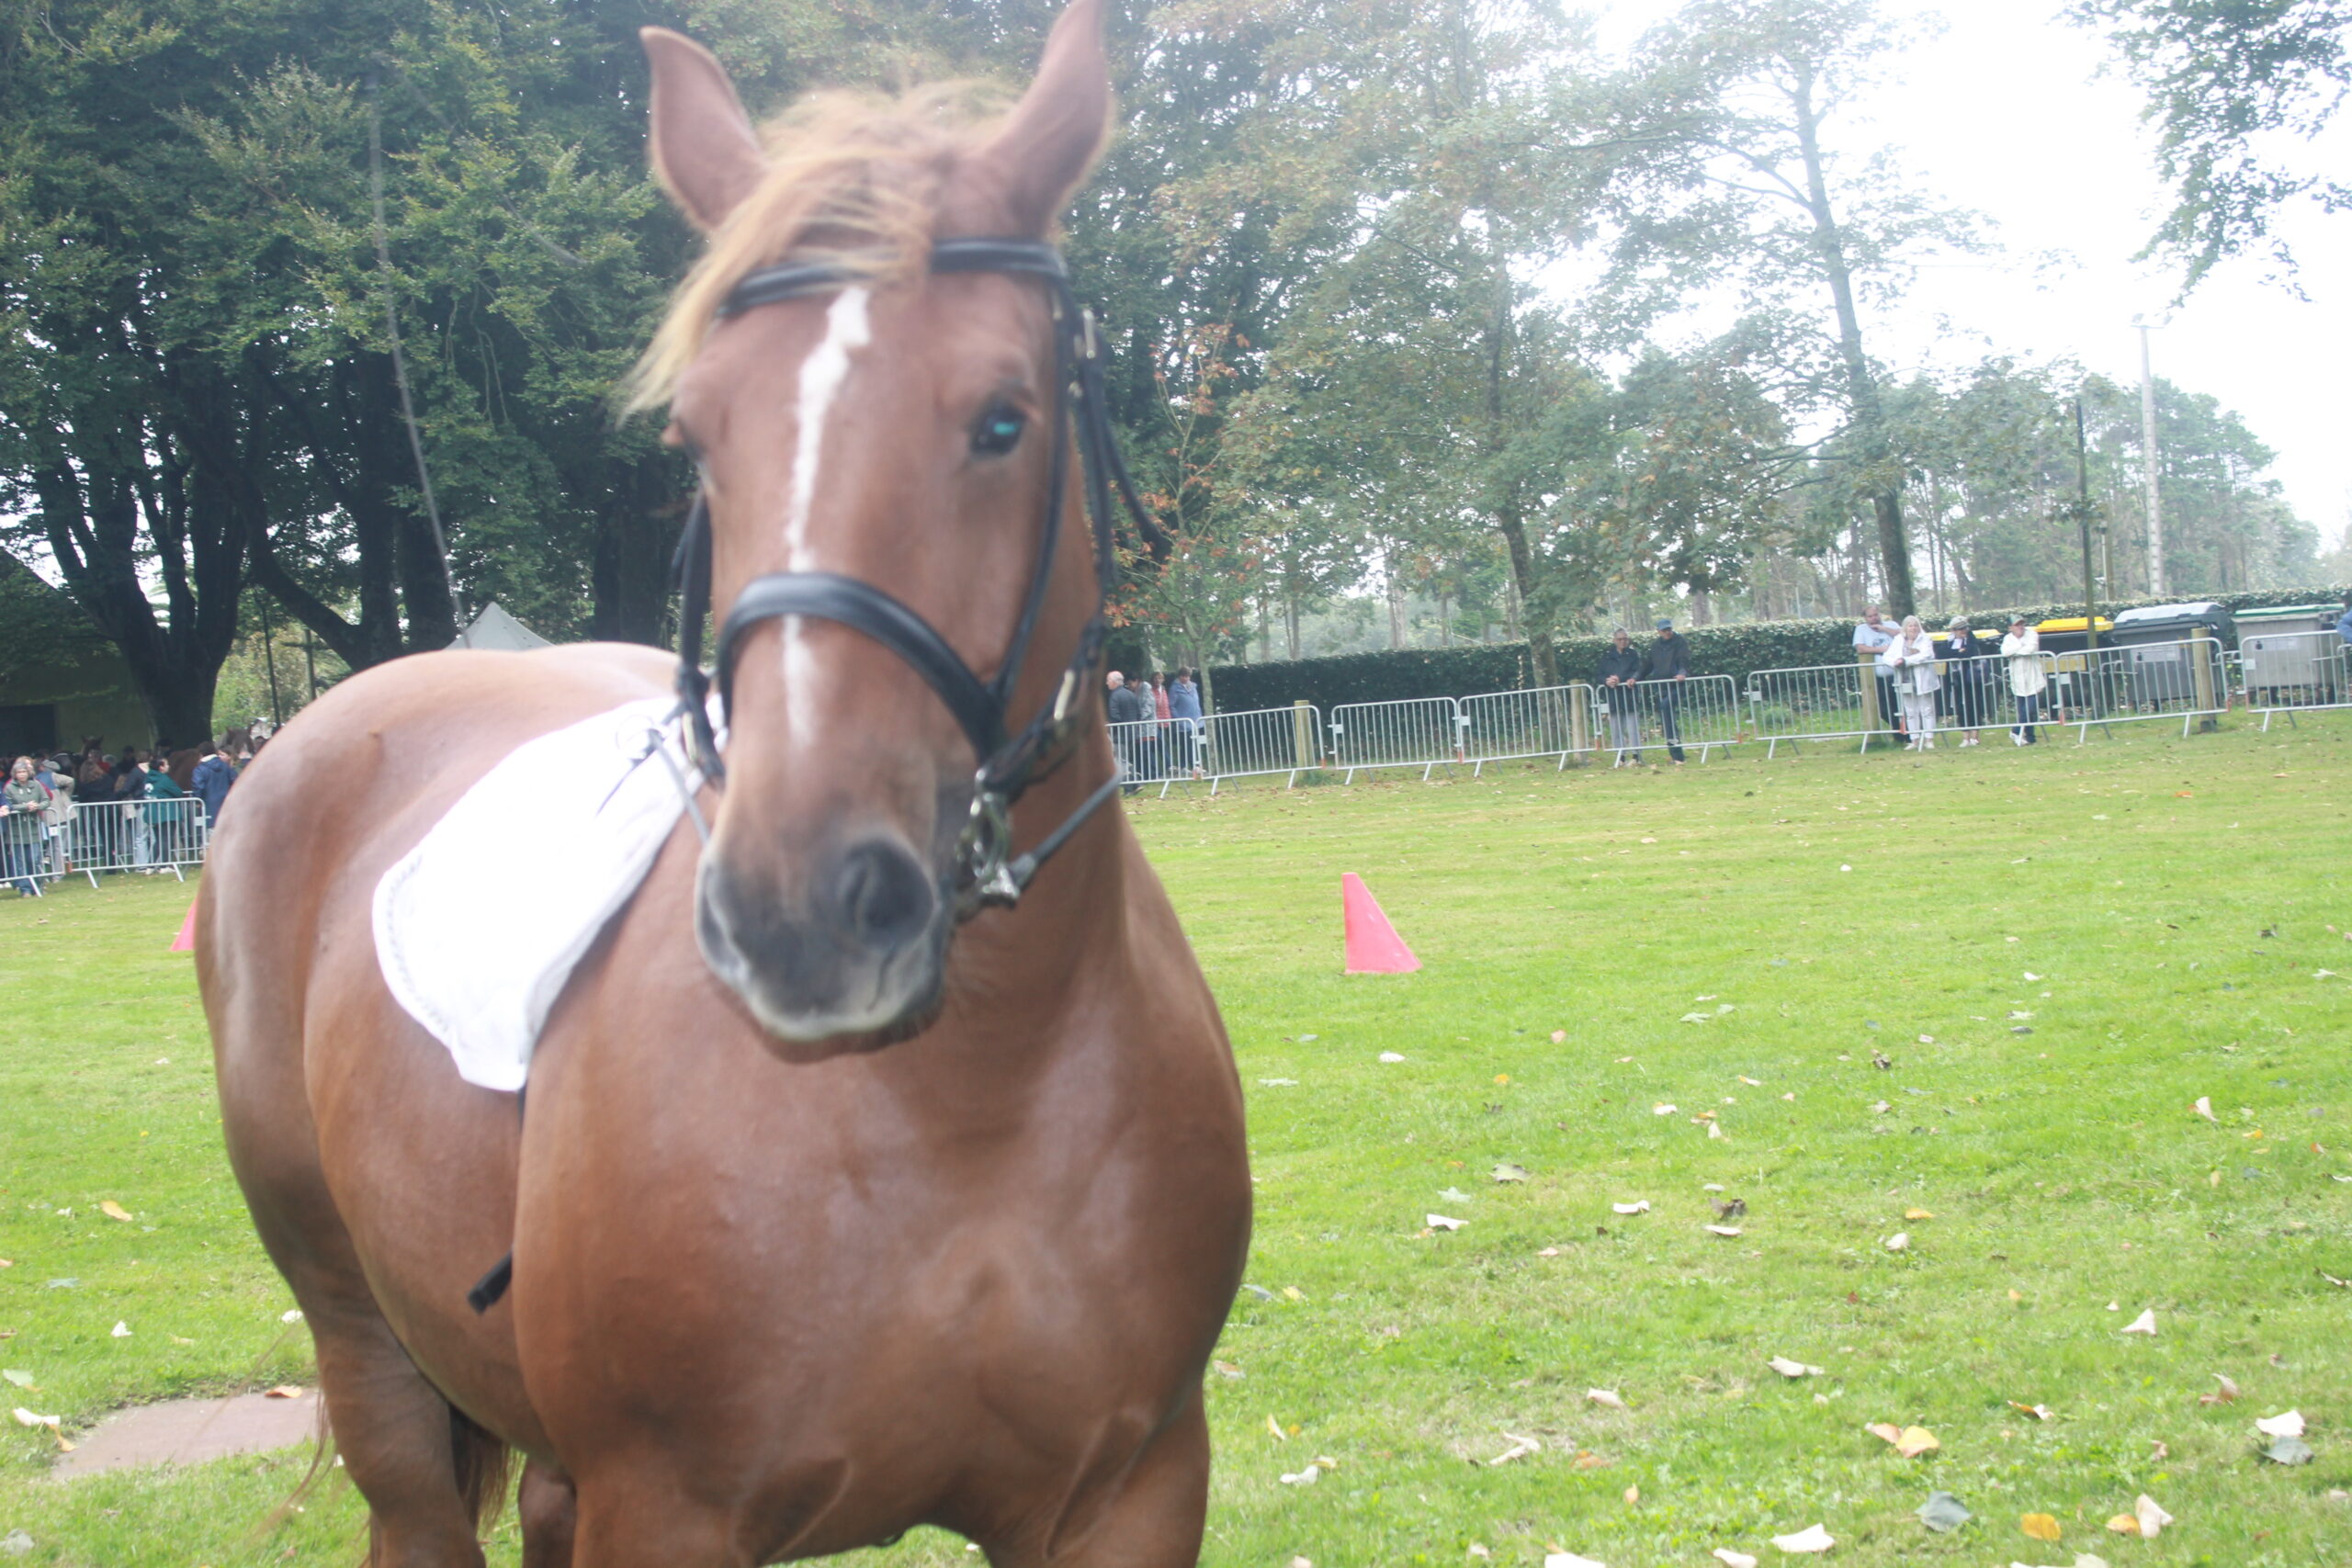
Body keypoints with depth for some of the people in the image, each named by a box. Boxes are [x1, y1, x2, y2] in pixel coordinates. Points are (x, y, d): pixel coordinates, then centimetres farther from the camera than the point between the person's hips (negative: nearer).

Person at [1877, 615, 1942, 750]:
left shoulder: (1925, 640, 0)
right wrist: (1895, 662, -20)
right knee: (1910, 712, 7)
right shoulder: (1898, 640, 10)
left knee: (1927, 711, 1)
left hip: (1922, 681, -4)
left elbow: (1925, 655, -18)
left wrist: (1905, 660, -25)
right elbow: (1886, 656, 3)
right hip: (1905, 682, 4)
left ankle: (1929, 740, 5)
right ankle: (1915, 740, 14)